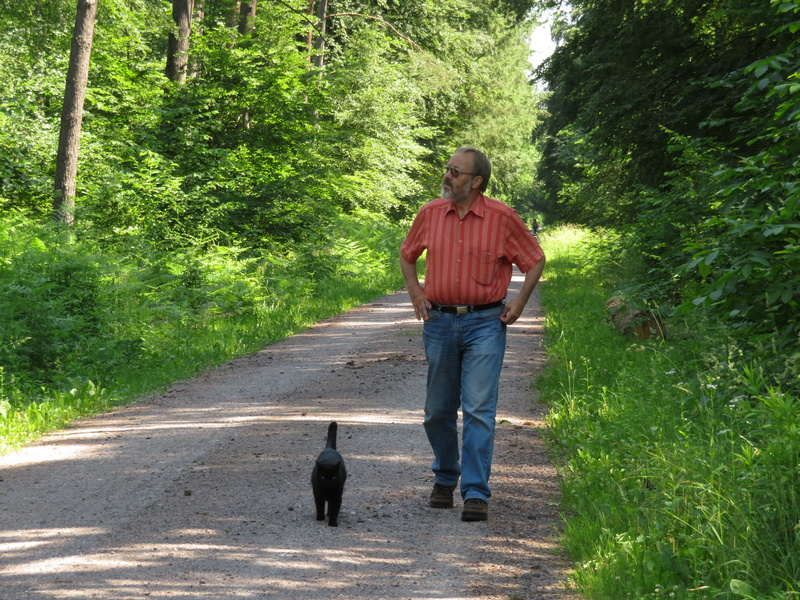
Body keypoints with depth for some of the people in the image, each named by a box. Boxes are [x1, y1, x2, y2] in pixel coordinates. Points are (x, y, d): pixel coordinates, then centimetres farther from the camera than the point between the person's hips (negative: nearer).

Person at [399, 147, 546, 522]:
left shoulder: (502, 218, -4)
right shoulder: (430, 213, 4)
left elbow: (535, 260, 8)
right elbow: (407, 254, 22)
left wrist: (520, 301, 0)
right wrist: (415, 294, 10)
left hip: (485, 324, -3)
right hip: (439, 322, 3)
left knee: (479, 409, -10)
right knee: (438, 411, 10)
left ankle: (476, 494, -9)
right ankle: (444, 479, 30)